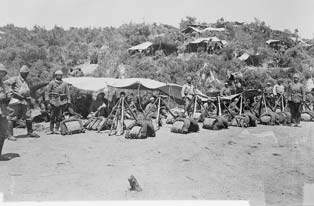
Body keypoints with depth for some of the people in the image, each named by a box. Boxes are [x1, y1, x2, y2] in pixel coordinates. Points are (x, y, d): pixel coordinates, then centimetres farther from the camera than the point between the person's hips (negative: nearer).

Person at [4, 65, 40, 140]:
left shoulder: (26, 81, 21)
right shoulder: (15, 79, -2)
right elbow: (6, 83, -13)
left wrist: (29, 99, 18)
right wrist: (11, 91, -17)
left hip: (25, 101, 7)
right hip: (16, 100, -7)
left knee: (28, 117, 7)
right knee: (12, 118, -4)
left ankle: (30, 132, 20)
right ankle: (10, 135, -1)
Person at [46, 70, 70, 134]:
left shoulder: (64, 84, 10)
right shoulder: (52, 83, 5)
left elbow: (67, 93, 12)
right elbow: (47, 92, 3)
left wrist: (68, 101, 6)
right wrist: (47, 100, -7)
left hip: (62, 102, 2)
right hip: (53, 101, -1)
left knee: (59, 117, 0)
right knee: (52, 116, 0)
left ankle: (57, 129, 7)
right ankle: (51, 130, 7)